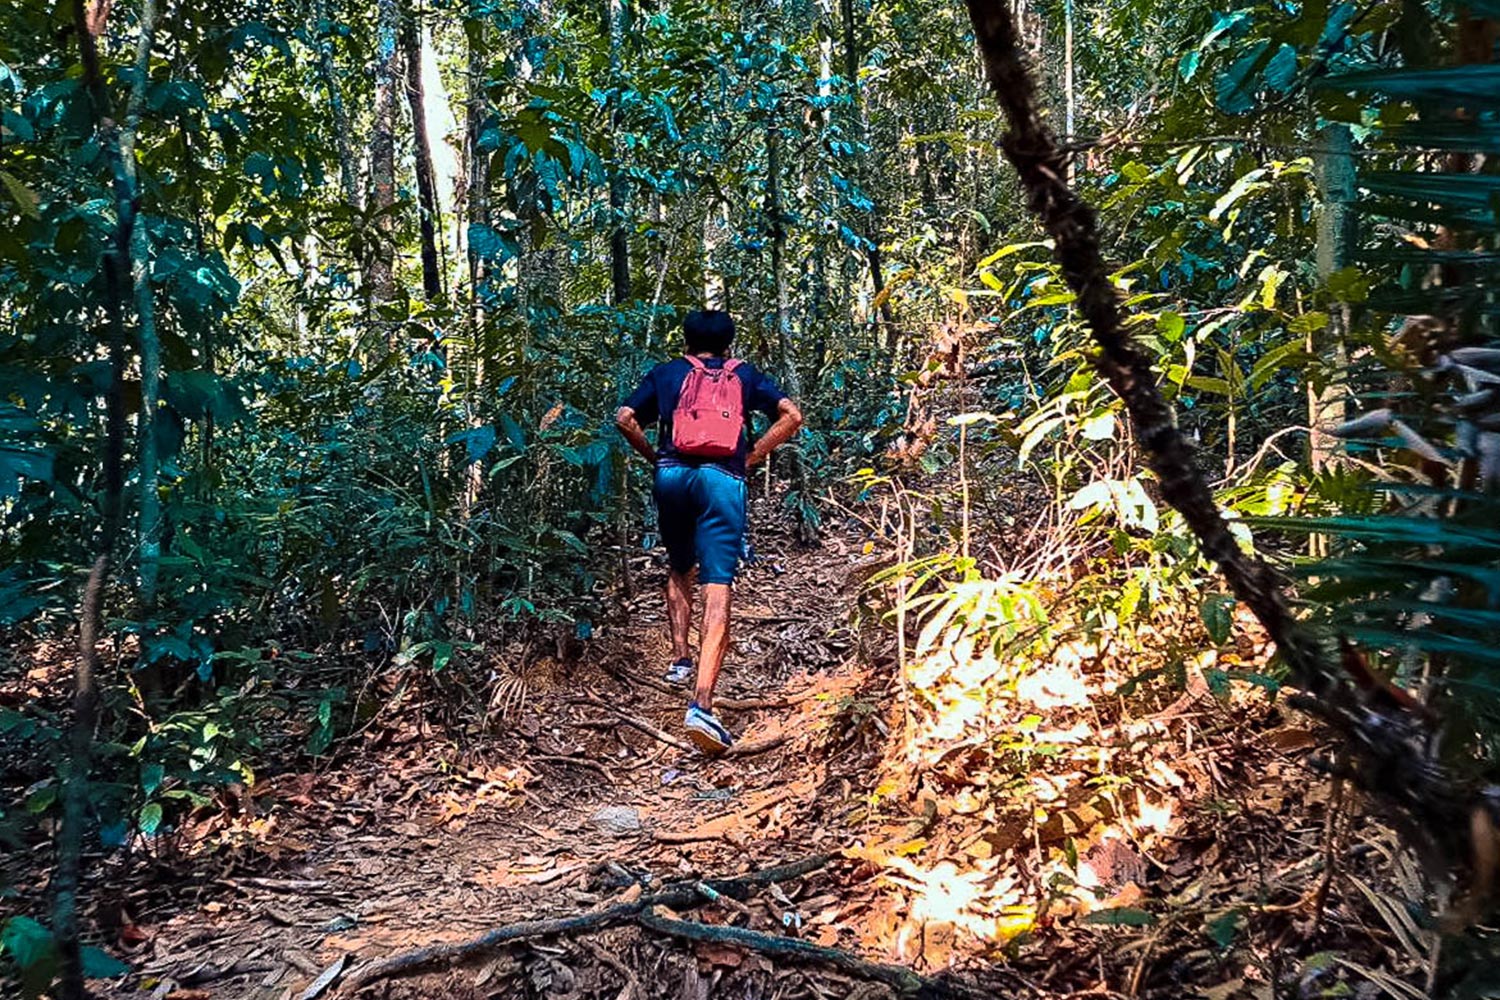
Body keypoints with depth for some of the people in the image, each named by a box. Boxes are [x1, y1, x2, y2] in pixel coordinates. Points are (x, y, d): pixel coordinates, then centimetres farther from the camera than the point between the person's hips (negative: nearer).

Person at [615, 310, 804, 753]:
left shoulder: (666, 373, 19)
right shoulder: (744, 375, 18)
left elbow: (625, 418, 7)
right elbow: (792, 415, 6)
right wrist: (751, 457, 10)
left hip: (672, 475, 2)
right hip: (723, 479, -2)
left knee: (679, 569, 28)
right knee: (717, 589, -10)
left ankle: (680, 658, 20)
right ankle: (701, 703, -21)